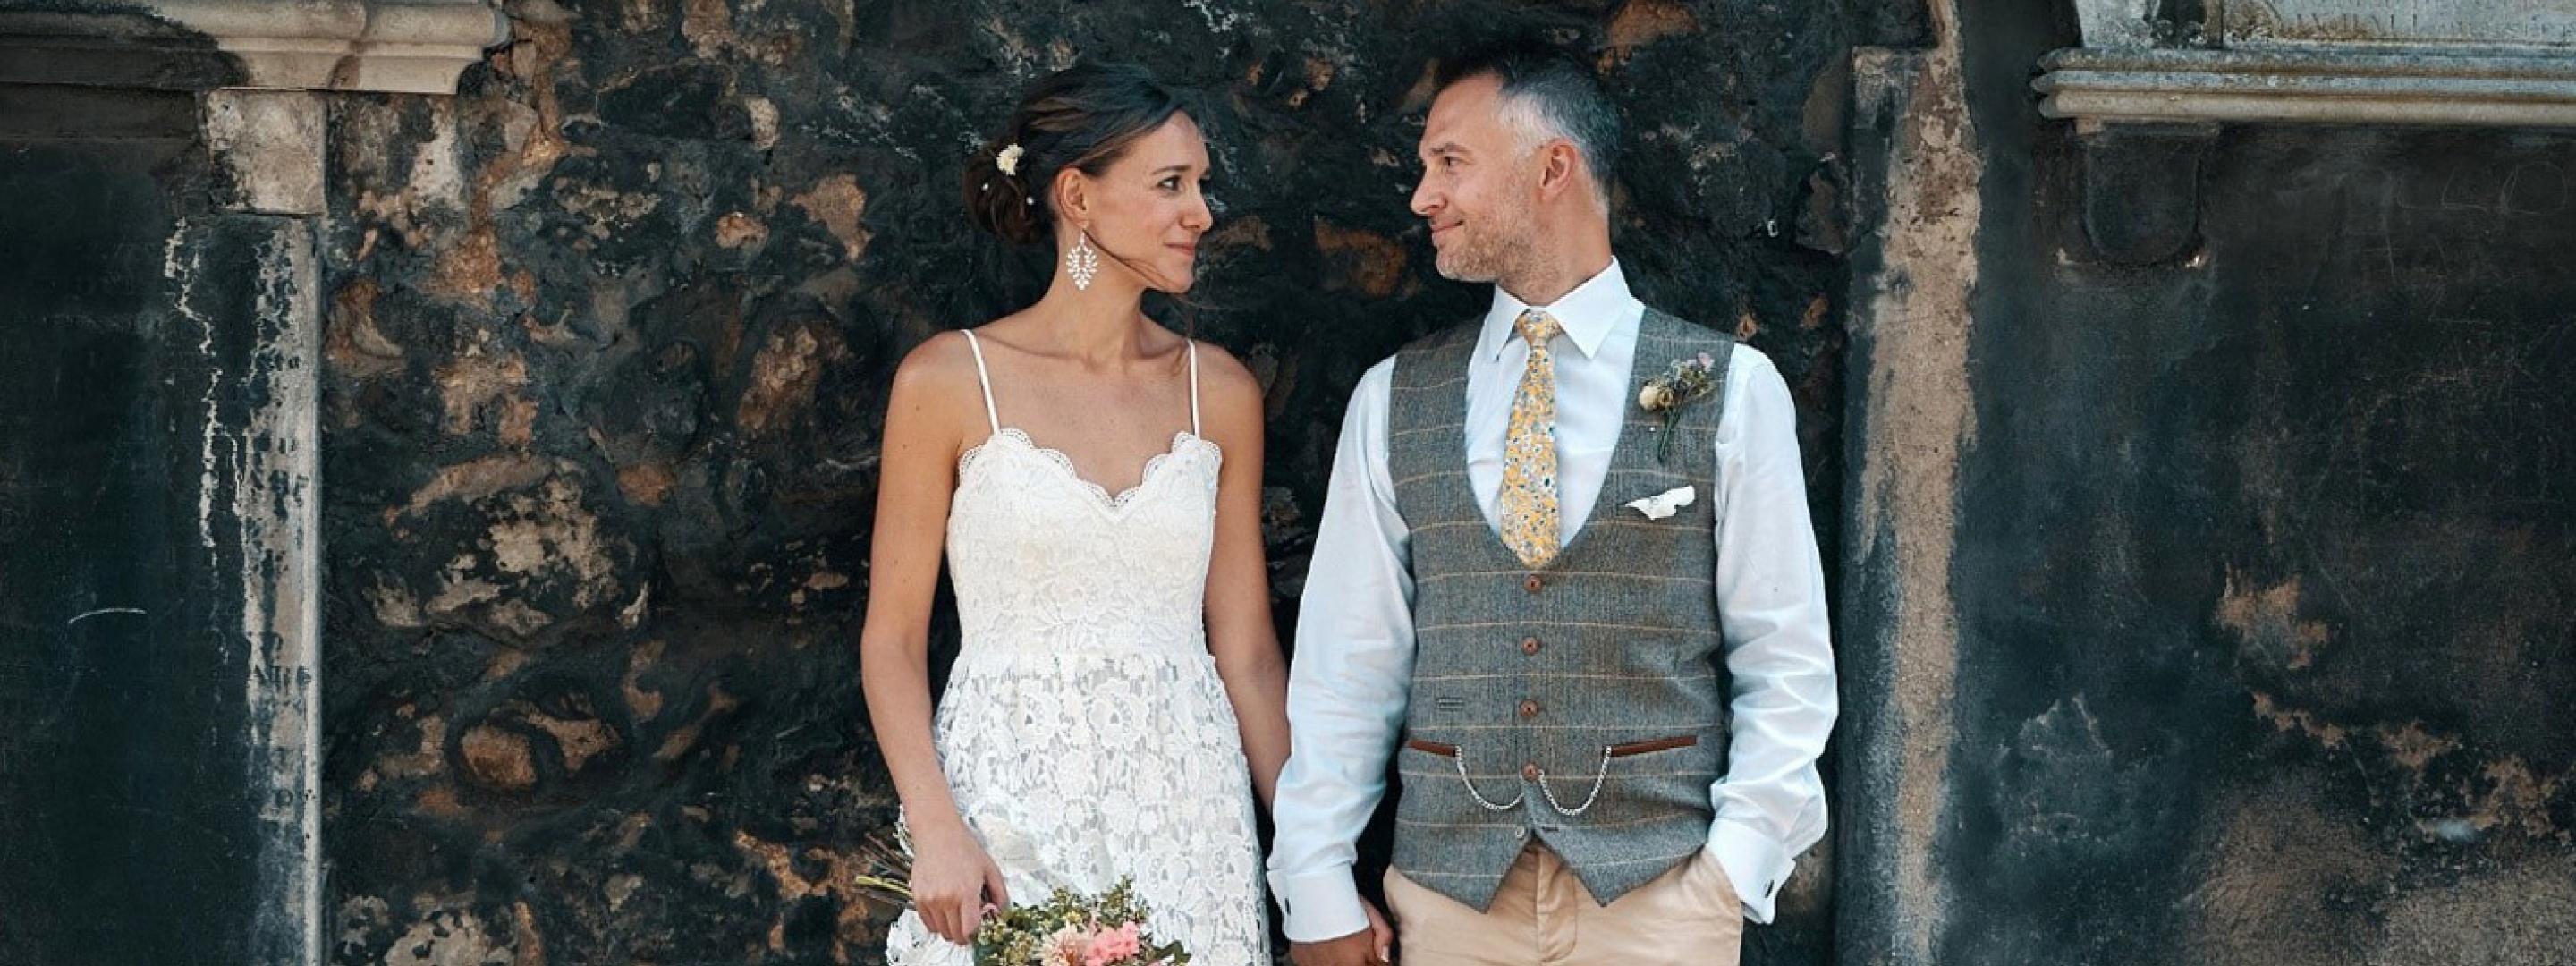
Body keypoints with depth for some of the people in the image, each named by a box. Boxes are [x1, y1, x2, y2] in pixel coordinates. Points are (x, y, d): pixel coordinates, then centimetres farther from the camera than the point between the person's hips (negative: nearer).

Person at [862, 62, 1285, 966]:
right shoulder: (950, 381, -3)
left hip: (1184, 806, 3)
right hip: (1009, 799, -3)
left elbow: (1246, 650, 8)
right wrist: (937, 832, -14)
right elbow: (892, 638, -1)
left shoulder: (1218, 390, 6)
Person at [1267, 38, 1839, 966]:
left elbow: (1785, 662, 0)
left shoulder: (1731, 388, -1)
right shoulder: (1392, 400, 6)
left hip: (1659, 889, -2)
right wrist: (1318, 890, 0)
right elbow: (1347, 664, 5)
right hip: (1450, 887, 2)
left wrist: (1736, 865, -9)